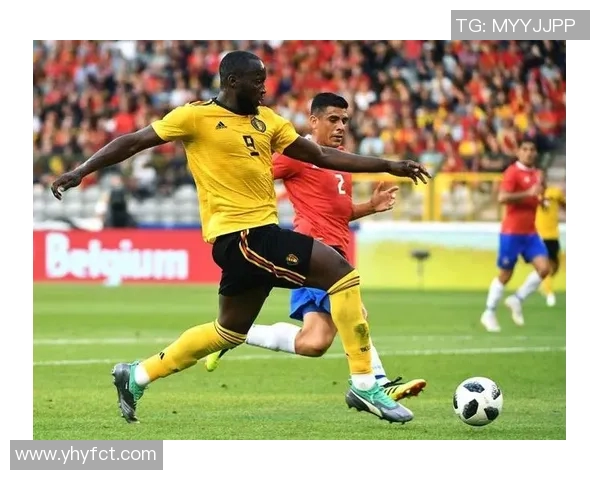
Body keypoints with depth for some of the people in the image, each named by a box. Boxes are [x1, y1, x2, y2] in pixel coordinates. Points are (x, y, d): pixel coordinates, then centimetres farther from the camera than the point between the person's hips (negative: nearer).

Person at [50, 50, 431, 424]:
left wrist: (389, 166, 13)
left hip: (259, 232, 9)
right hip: (240, 234, -9)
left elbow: (321, 156, 16)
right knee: (342, 272, -16)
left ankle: (136, 376, 32)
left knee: (229, 331, 20)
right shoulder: (197, 116, -5)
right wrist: (81, 171, -5)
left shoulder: (267, 120, 14)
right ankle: (364, 385, -13)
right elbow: (134, 143, 0)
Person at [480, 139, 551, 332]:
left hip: (530, 232, 6)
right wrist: (529, 193, -27)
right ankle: (489, 313, 17)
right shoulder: (512, 172, -11)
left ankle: (517, 299, 7)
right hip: (512, 232, -6)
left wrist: (541, 193, 10)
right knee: (505, 274, 2)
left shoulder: (536, 174, 12)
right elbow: (502, 197, -24)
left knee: (544, 267, -10)